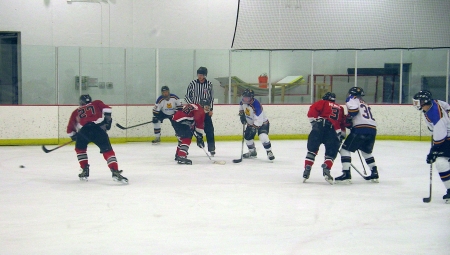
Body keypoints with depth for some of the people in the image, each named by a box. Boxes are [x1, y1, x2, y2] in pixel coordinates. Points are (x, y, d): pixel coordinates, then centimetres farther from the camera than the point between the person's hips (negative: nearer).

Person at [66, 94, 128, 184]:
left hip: (83, 130, 1)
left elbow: (70, 129, 33)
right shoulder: (96, 103, 28)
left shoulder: (76, 112, 32)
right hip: (98, 128, -1)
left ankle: (85, 170, 22)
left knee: (80, 149, 29)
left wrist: (74, 136, 49)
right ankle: (115, 172, -16)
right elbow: (106, 109, 8)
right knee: (107, 150, 1)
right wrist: (107, 118, 12)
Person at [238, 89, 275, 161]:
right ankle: (252, 152, 31)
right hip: (251, 123, 8)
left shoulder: (256, 105, -37)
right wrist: (241, 114, 3)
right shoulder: (244, 101, -13)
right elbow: (241, 106, 15)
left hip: (262, 123, -8)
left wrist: (253, 128, -39)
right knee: (247, 137, 9)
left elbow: (258, 121, -37)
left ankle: (269, 152, -10)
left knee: (263, 137, -27)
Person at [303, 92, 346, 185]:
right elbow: (343, 124, 27)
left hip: (320, 126, -2)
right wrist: (341, 136, 29)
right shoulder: (340, 108, 30)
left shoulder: (322, 103, 20)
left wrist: (314, 121, 6)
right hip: (333, 131, 2)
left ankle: (307, 170, 0)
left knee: (312, 149, 8)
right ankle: (326, 169, -11)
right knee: (331, 153, 11)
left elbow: (312, 110, 2)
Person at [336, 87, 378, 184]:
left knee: (345, 149, -1)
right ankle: (374, 173, 27)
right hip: (373, 130, 8)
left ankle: (346, 174, -11)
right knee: (366, 151, 28)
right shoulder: (365, 104, 33)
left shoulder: (352, 99, 9)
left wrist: (348, 118, 1)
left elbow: (353, 109, -11)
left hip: (360, 129, -8)